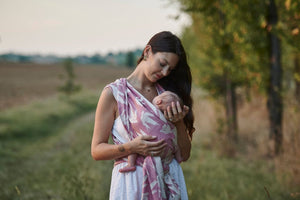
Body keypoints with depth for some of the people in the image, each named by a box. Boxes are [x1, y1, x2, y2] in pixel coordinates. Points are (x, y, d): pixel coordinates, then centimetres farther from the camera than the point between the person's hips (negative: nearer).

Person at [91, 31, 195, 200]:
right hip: (132, 183, -4)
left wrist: (179, 123, -7)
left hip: (169, 180, 4)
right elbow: (96, 150, -4)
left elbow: (185, 155, 10)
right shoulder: (114, 93, -2)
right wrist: (131, 147, -19)